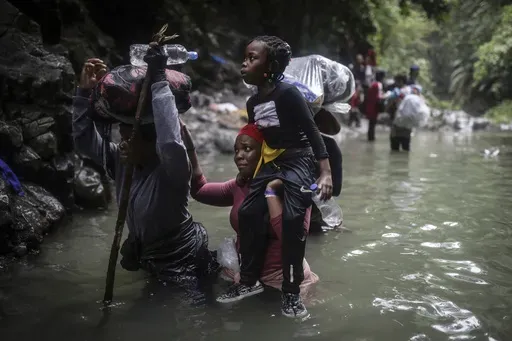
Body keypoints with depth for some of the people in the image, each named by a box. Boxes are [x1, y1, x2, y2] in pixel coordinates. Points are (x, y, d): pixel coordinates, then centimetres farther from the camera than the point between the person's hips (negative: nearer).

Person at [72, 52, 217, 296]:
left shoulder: (171, 170, -29)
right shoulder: (122, 161, -8)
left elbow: (171, 143, -51)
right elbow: (85, 139, -5)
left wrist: (158, 81, -50)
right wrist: (85, 91, -18)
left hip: (184, 265, -7)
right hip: (148, 260, 7)